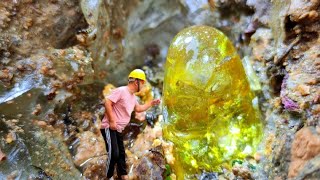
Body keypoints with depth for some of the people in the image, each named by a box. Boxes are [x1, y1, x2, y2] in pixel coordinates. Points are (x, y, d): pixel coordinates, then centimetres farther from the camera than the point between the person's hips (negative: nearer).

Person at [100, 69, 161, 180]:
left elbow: (138, 108, 28)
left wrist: (151, 103, 20)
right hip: (109, 127, -10)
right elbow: (107, 102, -22)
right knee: (114, 154, -14)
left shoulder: (133, 97, 13)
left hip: (118, 129, 10)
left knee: (121, 154, 15)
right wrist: (112, 121, -23)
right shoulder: (121, 91, -16)